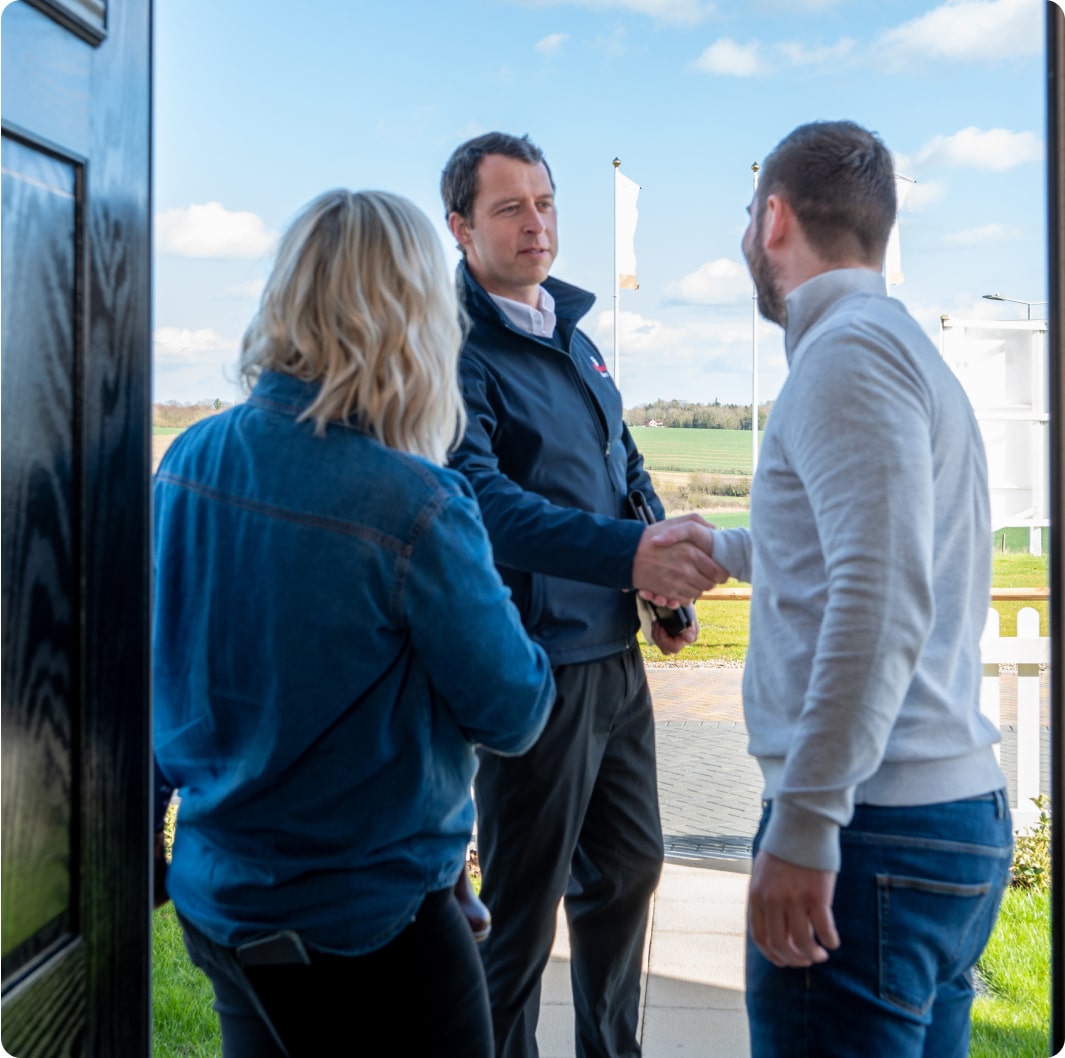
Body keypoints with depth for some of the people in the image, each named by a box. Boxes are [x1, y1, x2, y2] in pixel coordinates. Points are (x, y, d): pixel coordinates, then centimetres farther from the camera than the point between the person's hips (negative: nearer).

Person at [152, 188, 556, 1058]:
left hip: (212, 898, 7)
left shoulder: (188, 463, -6)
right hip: (368, 925, -6)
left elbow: (159, 677, 5)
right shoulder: (416, 508, -25)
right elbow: (512, 716, -13)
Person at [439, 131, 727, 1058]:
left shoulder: (575, 337, 11)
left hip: (616, 652, 9)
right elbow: (483, 498, -31)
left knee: (629, 867, 21)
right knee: (524, 904, 4)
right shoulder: (457, 352, -15)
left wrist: (669, 577, 5)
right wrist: (630, 554, -44)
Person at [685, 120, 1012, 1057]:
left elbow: (882, 600, -24)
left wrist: (804, 824, -24)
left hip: (877, 832, -10)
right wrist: (715, 547, 48)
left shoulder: (849, 350, -12)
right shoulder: (905, 346, 19)